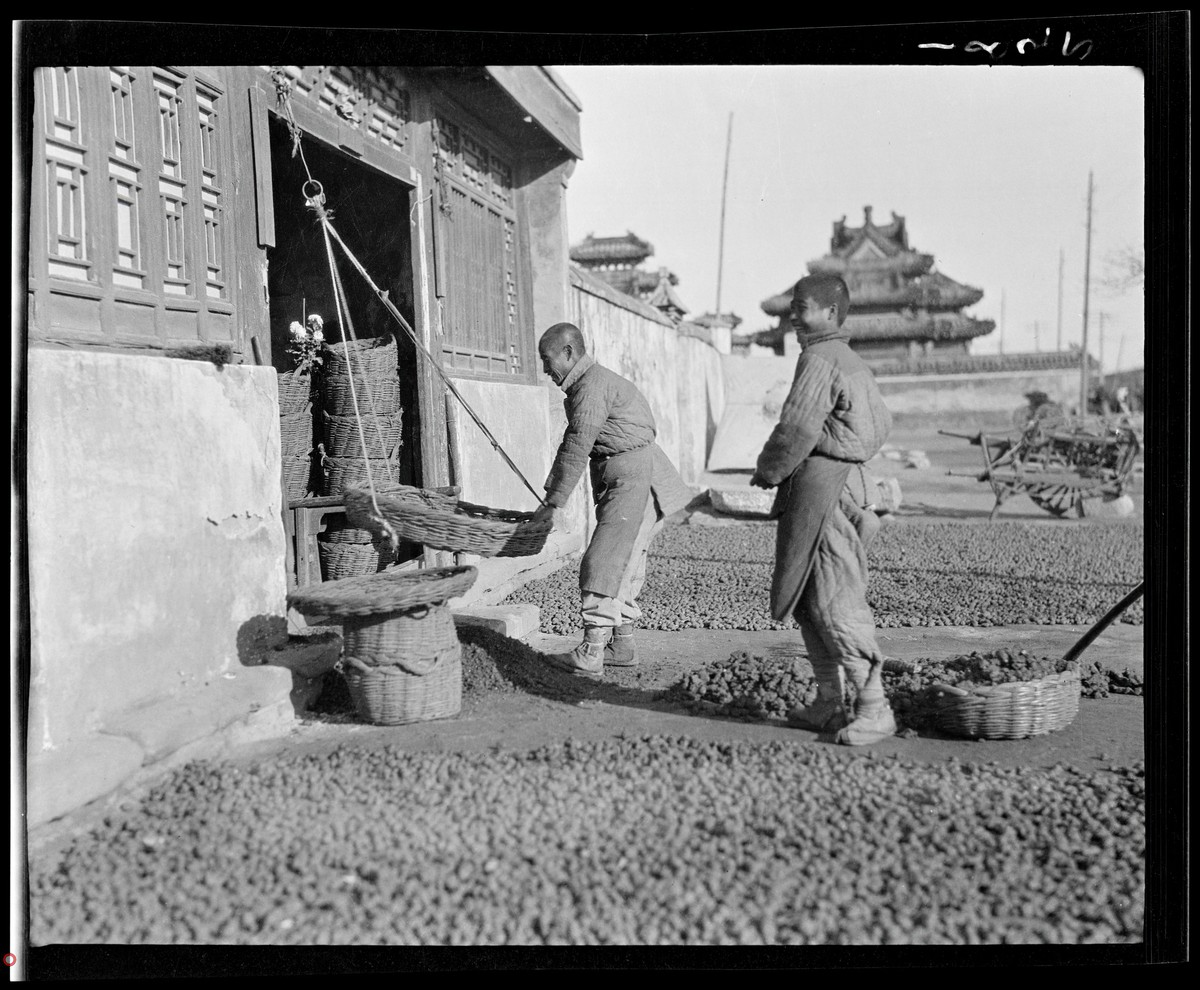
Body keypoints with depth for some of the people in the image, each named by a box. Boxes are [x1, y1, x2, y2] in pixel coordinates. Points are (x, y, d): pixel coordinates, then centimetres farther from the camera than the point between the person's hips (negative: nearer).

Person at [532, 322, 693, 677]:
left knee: (602, 563, -12)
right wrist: (549, 497, 17)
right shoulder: (587, 384, 19)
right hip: (625, 483, 11)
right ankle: (622, 645, 21)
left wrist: (555, 504, -12)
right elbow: (569, 446, 20)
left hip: (635, 478, -11)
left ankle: (590, 655, -11)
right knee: (622, 566, 14)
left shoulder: (592, 386, -15)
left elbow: (576, 451, -17)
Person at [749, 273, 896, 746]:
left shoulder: (819, 359, -13)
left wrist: (766, 471, -5)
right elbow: (881, 424, 25)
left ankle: (875, 708, -5)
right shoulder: (853, 362, 18)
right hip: (844, 481, 11)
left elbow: (797, 428, -19)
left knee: (835, 602, -8)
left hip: (819, 487, -10)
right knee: (806, 599, 14)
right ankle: (829, 703, 18)